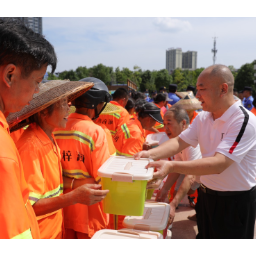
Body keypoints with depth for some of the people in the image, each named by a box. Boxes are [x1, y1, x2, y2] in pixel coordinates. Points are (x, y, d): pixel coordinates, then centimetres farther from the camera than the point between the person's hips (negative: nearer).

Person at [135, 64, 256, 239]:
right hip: (206, 196, 6)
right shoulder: (203, 118, 0)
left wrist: (171, 167, -40)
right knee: (204, 234, 21)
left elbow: (219, 164, -32)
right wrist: (151, 154, -23)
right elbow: (179, 142, -5)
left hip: (235, 203, -6)